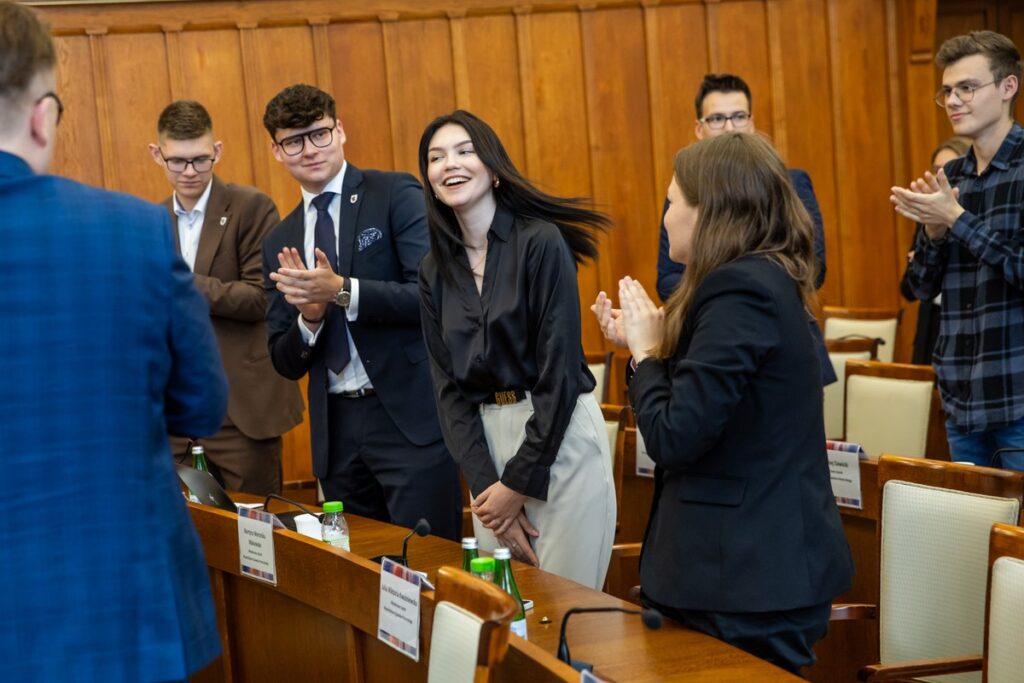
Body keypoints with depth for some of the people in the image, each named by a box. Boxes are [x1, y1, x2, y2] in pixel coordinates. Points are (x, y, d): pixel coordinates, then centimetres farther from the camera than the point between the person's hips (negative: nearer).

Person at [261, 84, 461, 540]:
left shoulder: (397, 195, -2)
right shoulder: (279, 243, 13)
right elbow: (285, 363, 12)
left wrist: (341, 290, -20)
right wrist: (309, 317, -8)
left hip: (411, 418, -5)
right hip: (337, 431, 5)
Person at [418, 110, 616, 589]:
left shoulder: (541, 241, -9)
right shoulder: (435, 270, 8)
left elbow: (559, 368, -13)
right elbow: (448, 385, 5)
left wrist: (519, 481, -12)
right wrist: (483, 482, -7)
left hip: (560, 440, -5)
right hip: (486, 444, 5)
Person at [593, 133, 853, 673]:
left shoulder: (741, 291, -20)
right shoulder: (764, 280, 11)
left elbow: (673, 439, -23)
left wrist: (645, 350, -9)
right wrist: (650, 340, 6)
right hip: (765, 554, 10)